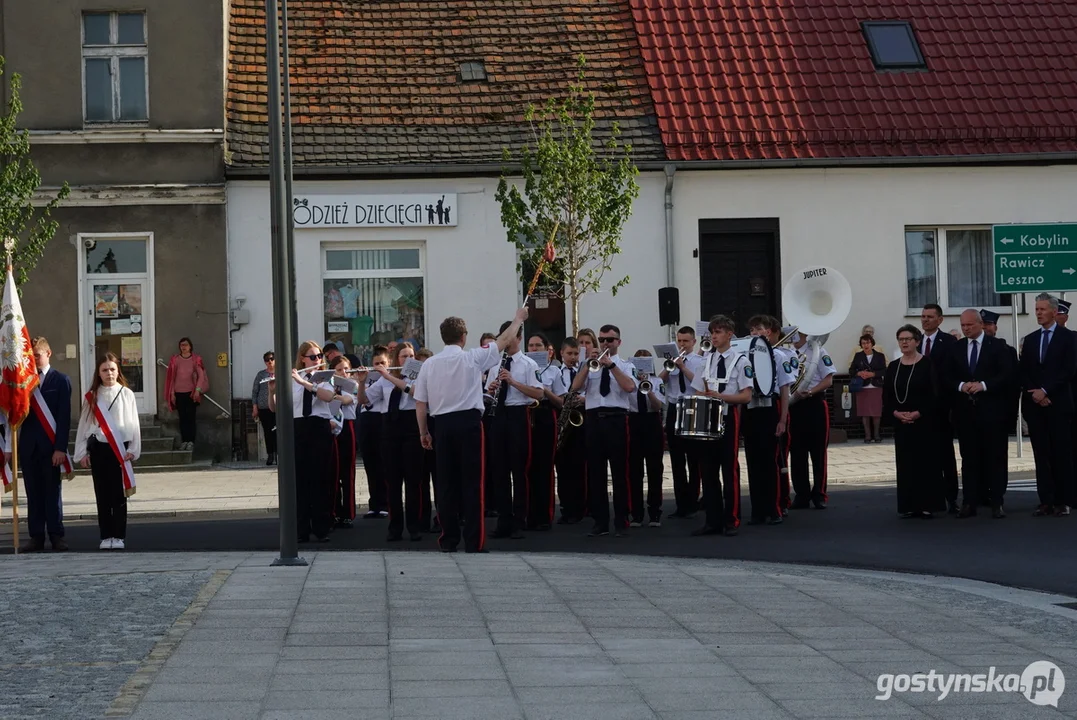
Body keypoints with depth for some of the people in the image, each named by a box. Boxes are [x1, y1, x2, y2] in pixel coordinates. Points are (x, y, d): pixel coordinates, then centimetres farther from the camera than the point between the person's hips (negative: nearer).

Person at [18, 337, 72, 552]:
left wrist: (60, 447, -10)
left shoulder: (60, 380, 1)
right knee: (33, 494, 4)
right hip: (28, 446, 3)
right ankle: (36, 537, 7)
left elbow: (64, 417, -3)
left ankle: (56, 536, 7)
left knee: (52, 492, 1)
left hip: (50, 446, -3)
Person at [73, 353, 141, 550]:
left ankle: (119, 536, 7)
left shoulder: (126, 395, 1)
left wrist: (132, 450, -5)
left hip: (120, 449, -1)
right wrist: (82, 452, 2)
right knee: (102, 495, 5)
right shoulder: (92, 397, 4)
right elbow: (83, 425, 6)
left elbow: (133, 423, 1)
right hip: (98, 449, 1)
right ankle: (106, 536, 10)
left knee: (119, 495, 0)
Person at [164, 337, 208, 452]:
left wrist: (198, 390, -16)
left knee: (190, 417, -5)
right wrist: (172, 393, 4)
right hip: (179, 393, 2)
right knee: (182, 418, 4)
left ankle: (191, 442, -4)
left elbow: (201, 375, -4)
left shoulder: (196, 359, 0)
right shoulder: (175, 359, 5)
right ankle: (184, 441, 7)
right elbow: (171, 377, 7)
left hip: (191, 392, -2)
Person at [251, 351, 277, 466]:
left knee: (277, 431, -7)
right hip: (264, 408, 1)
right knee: (267, 432, 3)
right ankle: (270, 455, 9)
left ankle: (278, 455, -2)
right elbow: (254, 392, 9)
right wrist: (254, 407, 2)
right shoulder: (261, 374, 10)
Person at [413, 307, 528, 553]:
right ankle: (474, 541, -1)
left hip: (442, 425, 3)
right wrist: (519, 318, 25)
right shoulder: (472, 358, -4)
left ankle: (448, 539, 13)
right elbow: (505, 340, 9)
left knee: (446, 482, 9)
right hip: (469, 423, -3)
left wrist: (423, 432, 17)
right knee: (472, 482, 0)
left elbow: (420, 403, 5)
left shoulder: (429, 364, 4)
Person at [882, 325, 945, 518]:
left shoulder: (928, 365, -4)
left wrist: (918, 413, -17)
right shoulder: (893, 367, 9)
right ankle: (909, 505, 9)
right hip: (900, 422, 4)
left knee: (926, 462, -2)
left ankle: (928, 505, 1)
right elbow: (886, 396, 7)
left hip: (924, 422, -4)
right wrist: (896, 413, -10)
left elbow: (935, 394, -9)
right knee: (905, 463, 5)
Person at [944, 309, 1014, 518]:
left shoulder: (997, 346, 1)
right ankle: (969, 503, 6)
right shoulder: (955, 348, 11)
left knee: (995, 457, 0)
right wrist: (961, 386, -11)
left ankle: (996, 503, 4)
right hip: (965, 410, 3)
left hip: (991, 409, -3)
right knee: (969, 458, 4)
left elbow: (1006, 374, -7)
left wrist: (983, 385, -18)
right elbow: (947, 378, 9)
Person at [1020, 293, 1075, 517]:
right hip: (1034, 405, 4)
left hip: (1058, 404, -4)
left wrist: (1045, 391, -12)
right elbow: (1023, 373, 11)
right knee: (1041, 455, 2)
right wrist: (1034, 393, -5)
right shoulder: (1030, 340, 15)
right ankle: (1046, 501, 3)